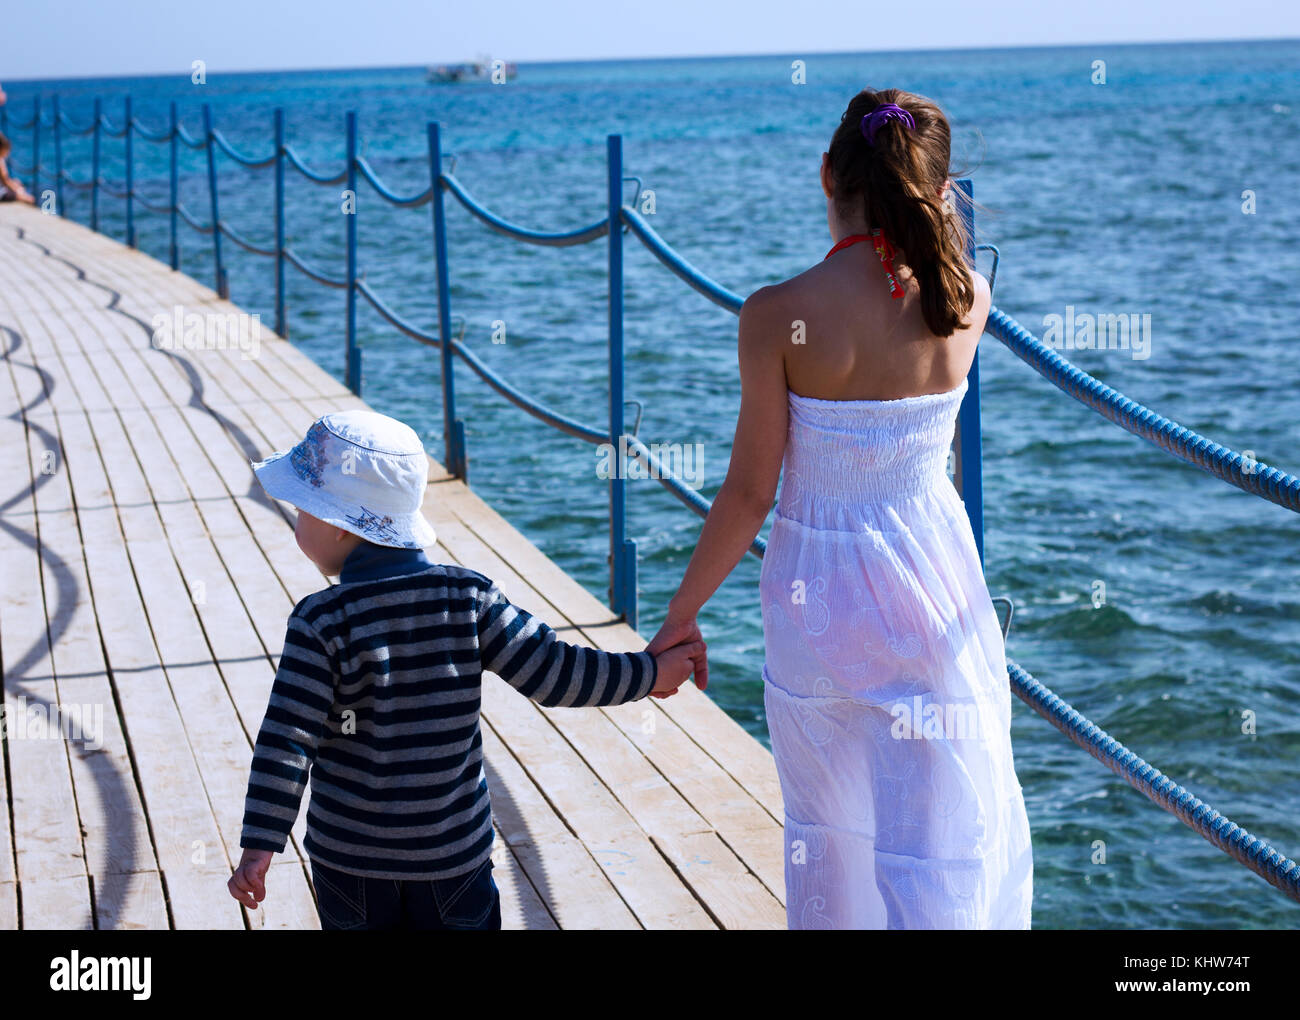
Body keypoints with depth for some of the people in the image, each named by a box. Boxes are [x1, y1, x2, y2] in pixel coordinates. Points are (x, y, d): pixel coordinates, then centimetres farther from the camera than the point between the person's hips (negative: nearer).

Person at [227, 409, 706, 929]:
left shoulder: (320, 623, -17)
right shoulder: (468, 598, -10)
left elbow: (287, 741, -17)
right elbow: (549, 670, -9)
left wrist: (259, 847, -13)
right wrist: (646, 673, 2)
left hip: (350, 856, -2)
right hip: (454, 849, 2)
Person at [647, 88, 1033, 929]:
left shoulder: (779, 315, -17)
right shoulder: (967, 299, -9)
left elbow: (749, 493, -12)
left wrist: (681, 615, -1)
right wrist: (932, 211, 11)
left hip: (820, 596, -1)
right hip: (935, 590, 1)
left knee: (829, 833, 20)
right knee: (955, 831, 13)